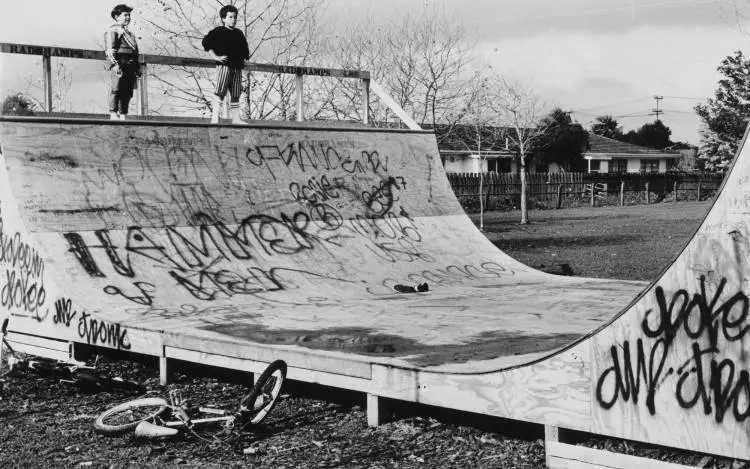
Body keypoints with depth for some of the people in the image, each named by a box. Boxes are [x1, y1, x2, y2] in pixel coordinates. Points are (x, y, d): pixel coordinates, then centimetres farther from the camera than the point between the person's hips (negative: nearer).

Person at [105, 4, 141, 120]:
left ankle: (123, 116, 5)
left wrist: (137, 67, 19)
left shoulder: (129, 33, 28)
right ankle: (113, 114, -12)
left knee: (127, 92, 3)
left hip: (131, 66, 8)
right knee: (117, 89, -12)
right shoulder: (112, 30, 2)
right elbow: (109, 50, -10)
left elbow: (135, 51, 28)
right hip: (119, 64, -8)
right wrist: (115, 64, -21)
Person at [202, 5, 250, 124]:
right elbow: (206, 42, -5)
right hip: (224, 65, -6)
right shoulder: (218, 31, 1)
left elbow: (244, 49, 32)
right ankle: (214, 118, -14)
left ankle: (236, 118, 11)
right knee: (220, 92, -12)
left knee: (235, 94, 7)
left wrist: (245, 56, 14)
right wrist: (216, 57, -10)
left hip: (237, 66, 6)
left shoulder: (239, 33, 20)